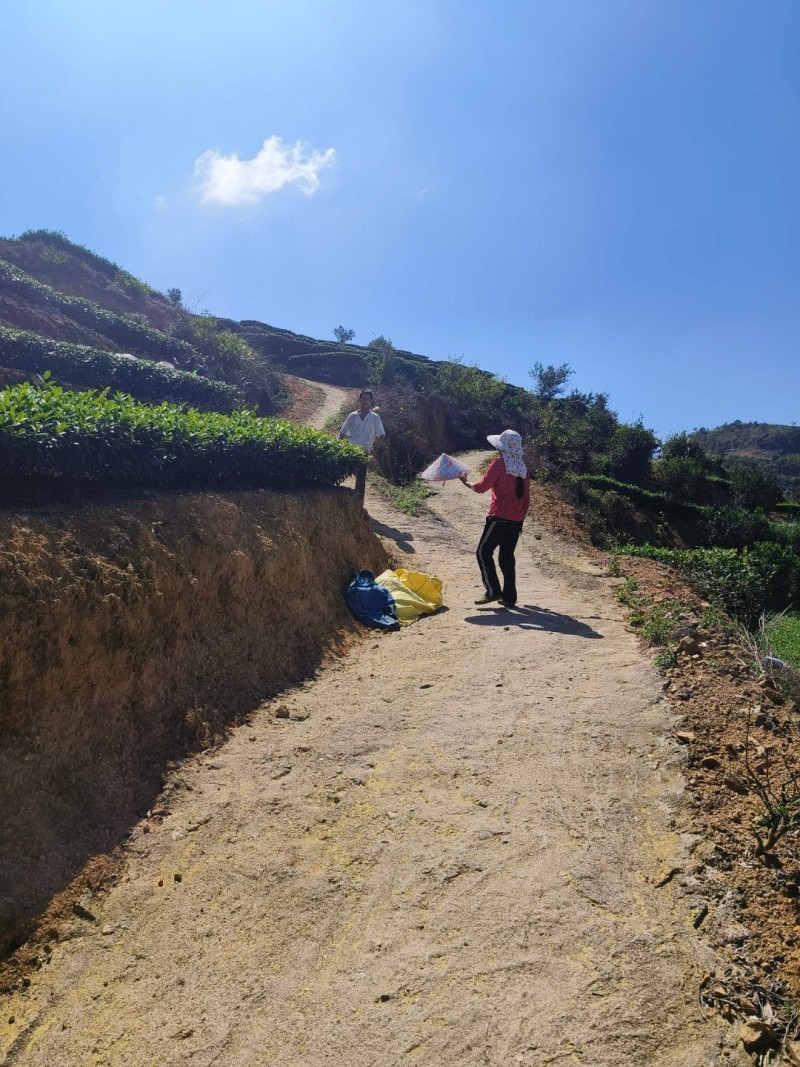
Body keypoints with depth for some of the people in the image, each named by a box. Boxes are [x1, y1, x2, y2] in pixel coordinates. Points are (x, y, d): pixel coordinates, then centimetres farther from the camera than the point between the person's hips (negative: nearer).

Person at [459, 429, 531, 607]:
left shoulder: (499, 464, -8)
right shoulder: (523, 468, 11)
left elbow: (482, 487, -10)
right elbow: (526, 500, 14)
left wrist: (466, 482, 7)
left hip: (499, 518, -6)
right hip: (516, 520, 7)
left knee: (483, 552, 2)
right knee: (507, 556, 12)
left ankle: (492, 591, -4)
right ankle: (509, 597, 13)